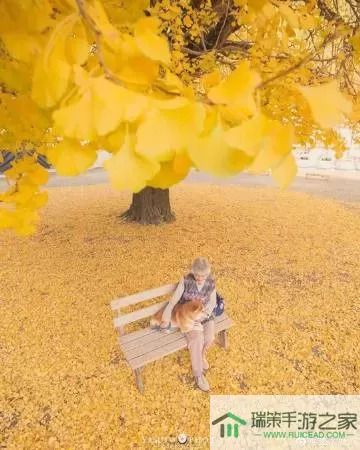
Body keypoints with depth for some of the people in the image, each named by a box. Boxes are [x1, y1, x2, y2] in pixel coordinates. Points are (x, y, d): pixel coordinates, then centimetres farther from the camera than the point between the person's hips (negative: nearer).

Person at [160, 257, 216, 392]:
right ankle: (198, 374, -5)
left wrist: (203, 315, -15)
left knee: (209, 338, -22)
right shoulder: (186, 280, -18)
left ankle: (201, 355, 14)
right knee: (197, 338, -26)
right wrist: (166, 317, -15)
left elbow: (212, 302, -1)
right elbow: (174, 300, -14)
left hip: (205, 314, 3)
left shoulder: (211, 282, -10)